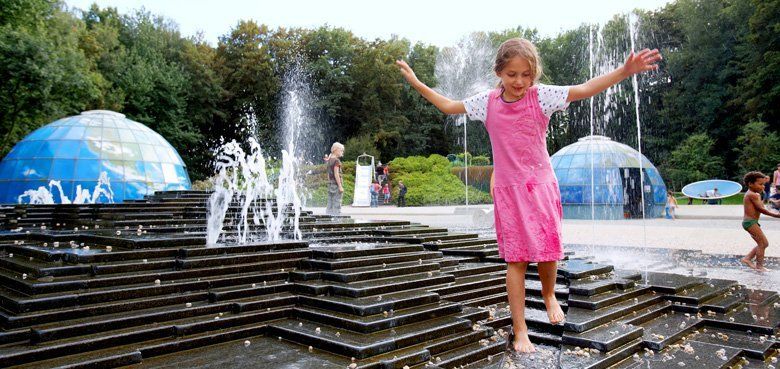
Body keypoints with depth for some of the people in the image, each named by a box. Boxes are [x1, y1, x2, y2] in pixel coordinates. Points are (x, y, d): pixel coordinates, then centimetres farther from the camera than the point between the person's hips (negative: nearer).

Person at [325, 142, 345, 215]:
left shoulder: (329, 160, 14)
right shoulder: (336, 160, -11)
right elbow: (336, 174, -17)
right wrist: (340, 186, -16)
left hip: (330, 183, 8)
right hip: (336, 183, -8)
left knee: (330, 204, 10)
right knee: (337, 204, -6)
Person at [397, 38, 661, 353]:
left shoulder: (541, 96, -6)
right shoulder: (487, 102, -1)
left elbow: (584, 90, -13)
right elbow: (448, 106, 11)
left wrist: (623, 71, -26)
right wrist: (416, 83, 11)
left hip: (541, 186, 0)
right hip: (508, 191, 0)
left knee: (548, 251, 7)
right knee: (515, 259, 0)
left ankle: (549, 295, 42)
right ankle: (520, 331, 10)